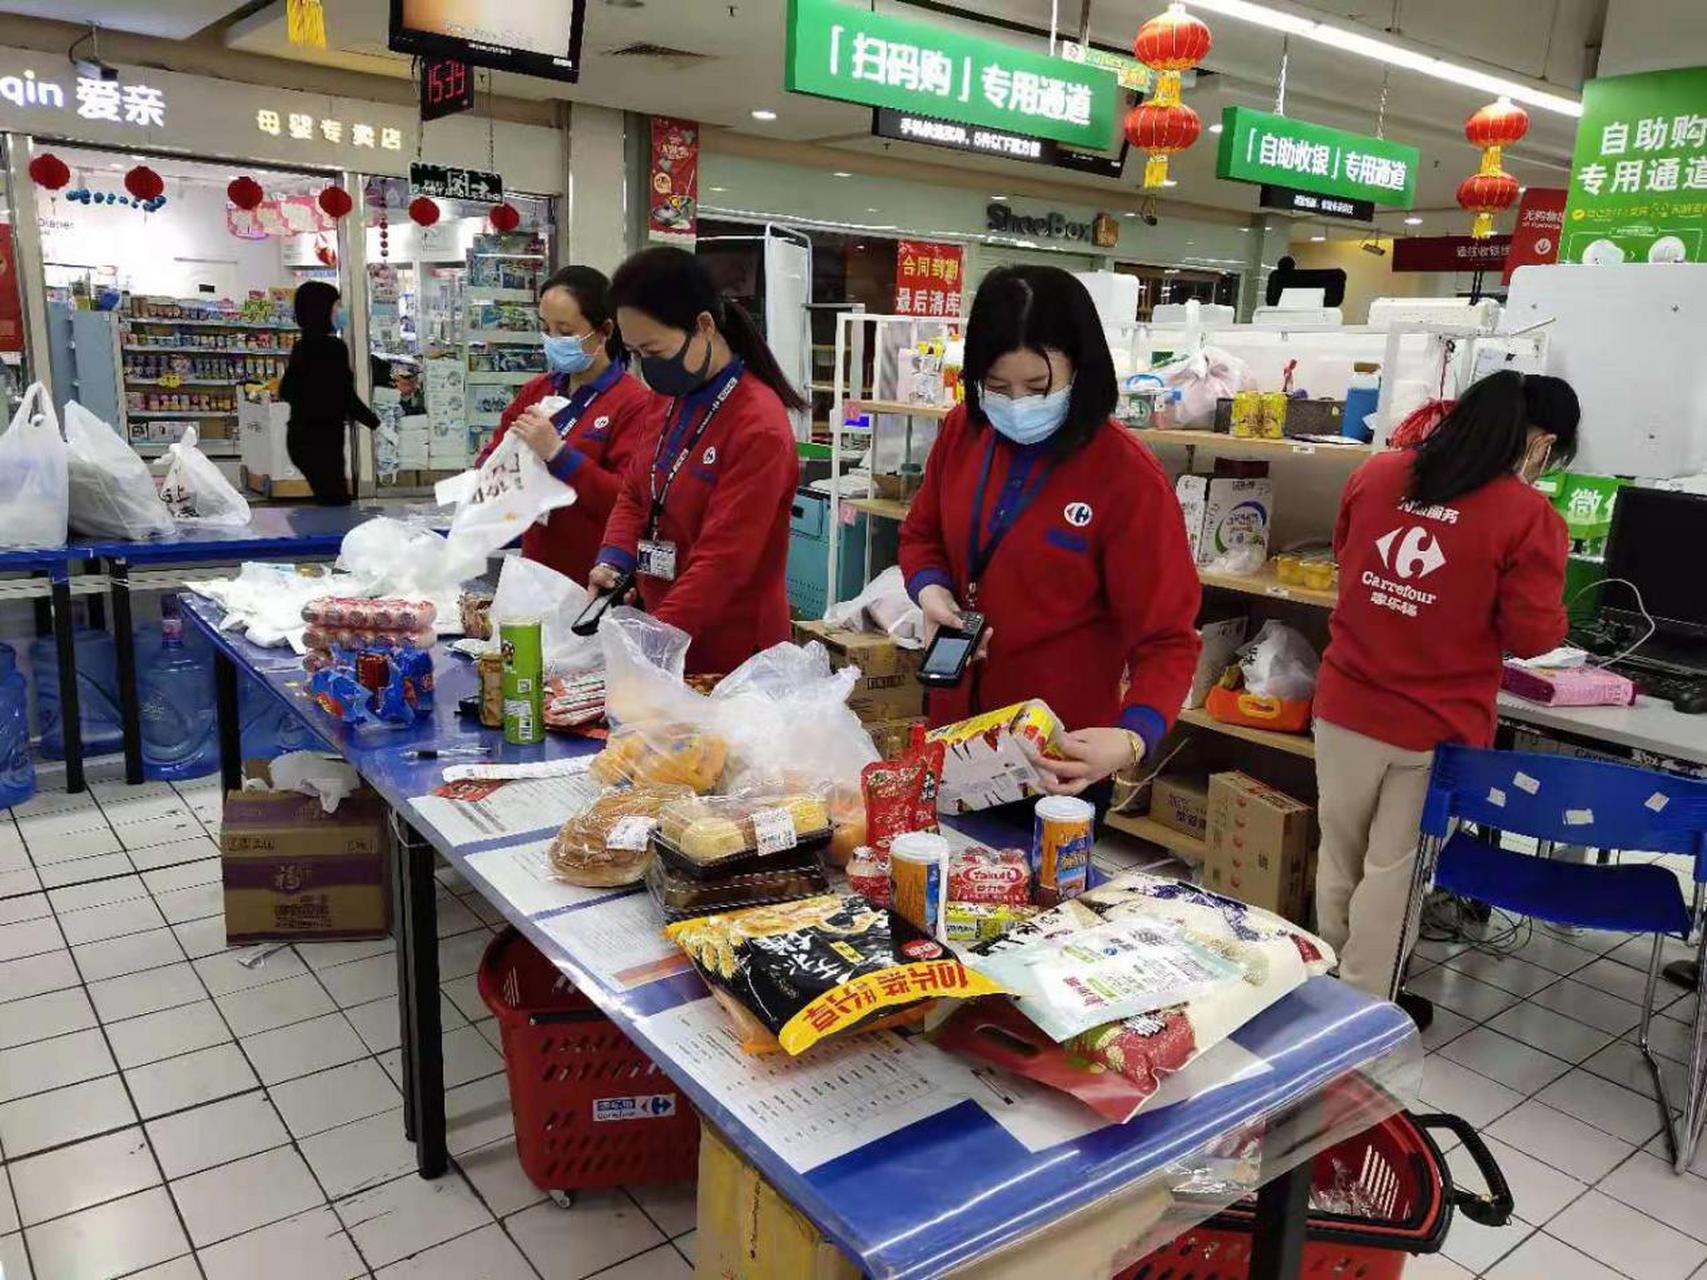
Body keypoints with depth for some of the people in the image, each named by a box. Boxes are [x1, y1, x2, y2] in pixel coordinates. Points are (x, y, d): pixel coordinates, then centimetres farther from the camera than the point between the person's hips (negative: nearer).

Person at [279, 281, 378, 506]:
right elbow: (347, 399, -14)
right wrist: (376, 423, -3)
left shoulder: (301, 347, 10)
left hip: (300, 435, 8)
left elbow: (286, 392, 16)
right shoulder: (334, 347, -13)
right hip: (322, 439, -8)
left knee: (329, 500, 10)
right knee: (337, 503, -7)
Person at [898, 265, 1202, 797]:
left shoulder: (1129, 479, -19)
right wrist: (931, 591, -11)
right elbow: (922, 534, 11)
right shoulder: (963, 432, -4)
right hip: (955, 724, 5)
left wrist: (1132, 739, -35)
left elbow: (1167, 640, -17)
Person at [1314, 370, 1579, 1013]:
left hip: (1345, 705, 4)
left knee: (1339, 851, 20)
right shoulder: (1528, 516, -15)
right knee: (1392, 868, 12)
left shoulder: (1375, 473, -1)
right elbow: (1533, 635, -10)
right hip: (1435, 725, -4)